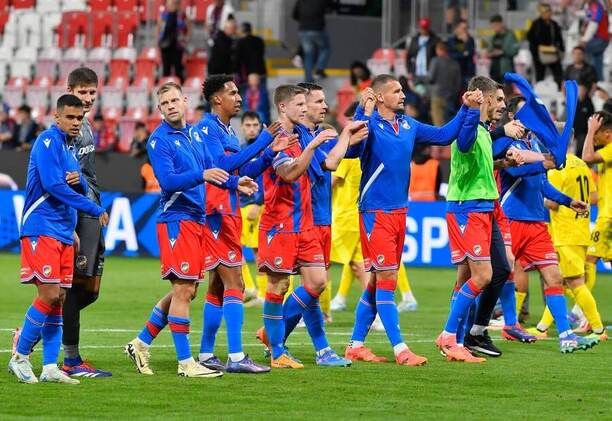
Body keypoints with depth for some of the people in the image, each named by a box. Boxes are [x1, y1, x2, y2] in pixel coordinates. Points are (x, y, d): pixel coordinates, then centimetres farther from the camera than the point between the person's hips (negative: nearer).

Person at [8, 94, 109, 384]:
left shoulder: (68, 147, 19)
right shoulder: (48, 141, -9)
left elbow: (80, 188, 19)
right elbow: (53, 184, -19)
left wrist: (79, 180, -7)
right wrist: (95, 210, -15)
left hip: (63, 232, 9)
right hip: (41, 228, -9)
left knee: (58, 299, 4)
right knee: (50, 295, -13)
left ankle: (50, 367, 5)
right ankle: (20, 358, -2)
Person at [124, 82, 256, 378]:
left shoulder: (194, 134, 13)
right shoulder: (159, 140, -11)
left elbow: (210, 169, 21)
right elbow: (167, 180, -21)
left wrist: (234, 183, 5)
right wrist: (201, 175, -33)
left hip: (197, 219, 8)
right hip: (177, 219, -8)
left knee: (186, 291, 13)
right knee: (183, 290, -7)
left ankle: (141, 344, 23)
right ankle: (185, 363, -3)